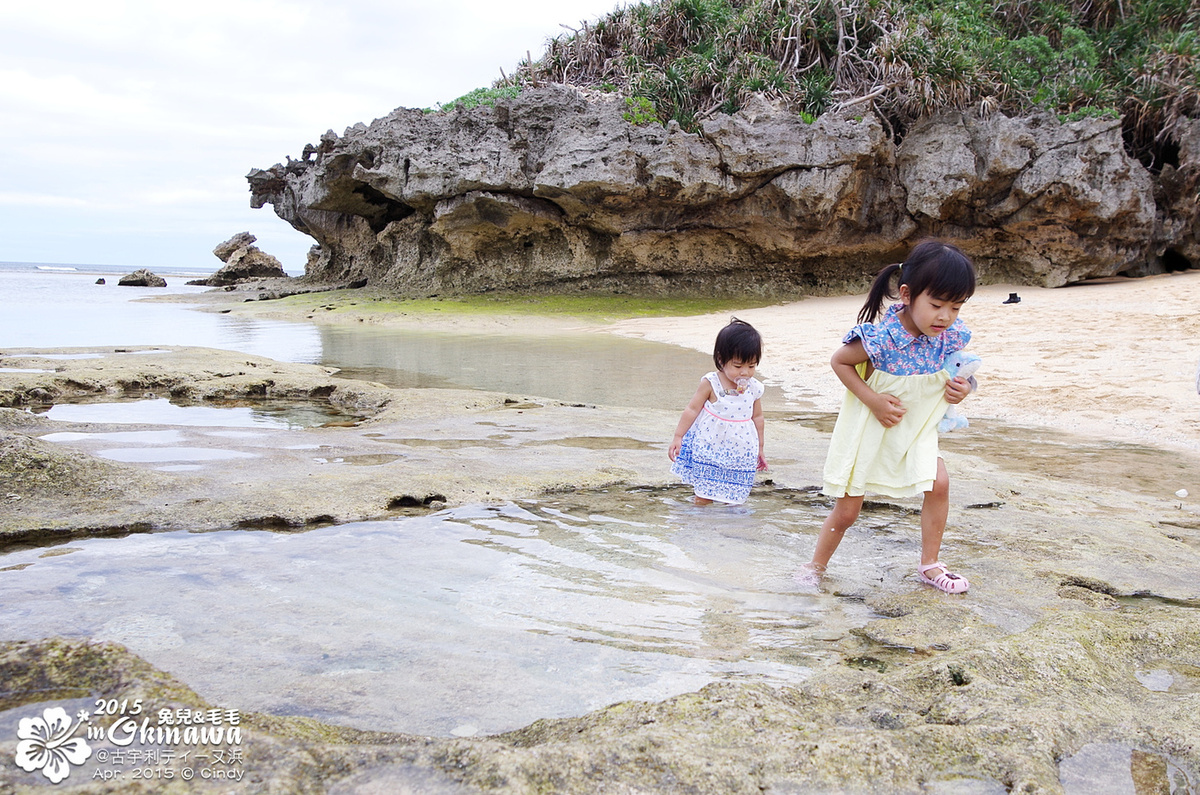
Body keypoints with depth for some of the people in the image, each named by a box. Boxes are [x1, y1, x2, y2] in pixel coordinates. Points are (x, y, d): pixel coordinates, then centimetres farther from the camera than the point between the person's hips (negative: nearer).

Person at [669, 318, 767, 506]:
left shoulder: (754, 389, -2)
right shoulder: (711, 384, -11)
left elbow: (757, 418, 10)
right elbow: (692, 409, -6)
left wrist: (759, 449, 17)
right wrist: (677, 437, -7)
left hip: (740, 452, 2)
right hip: (710, 447, -2)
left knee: (734, 494, 7)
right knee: (704, 497, 3)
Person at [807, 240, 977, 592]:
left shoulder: (952, 336, -13)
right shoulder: (881, 337, -30)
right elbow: (839, 361, -15)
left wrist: (959, 387, -15)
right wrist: (873, 400, -24)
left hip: (916, 427, 5)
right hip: (868, 429, -4)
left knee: (939, 483, -13)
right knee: (846, 510, 4)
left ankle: (929, 565, 8)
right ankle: (816, 565, 28)